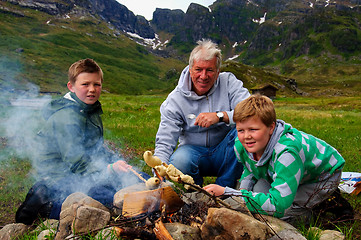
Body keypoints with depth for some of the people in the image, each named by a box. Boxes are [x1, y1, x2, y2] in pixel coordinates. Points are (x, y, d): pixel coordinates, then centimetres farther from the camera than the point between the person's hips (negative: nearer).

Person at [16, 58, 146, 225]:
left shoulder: (91, 110, 9)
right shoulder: (66, 118, -21)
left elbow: (97, 149, 15)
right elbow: (77, 163, -23)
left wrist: (116, 161, -1)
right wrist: (109, 170, -30)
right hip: (60, 177, -10)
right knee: (110, 196, -23)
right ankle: (45, 206, -11)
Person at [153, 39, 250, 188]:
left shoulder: (228, 82, -7)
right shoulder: (175, 100, -9)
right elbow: (164, 143, -13)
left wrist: (220, 116, -34)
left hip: (225, 153, 1)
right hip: (194, 151, 0)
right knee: (178, 162, -34)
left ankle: (224, 187, -11)